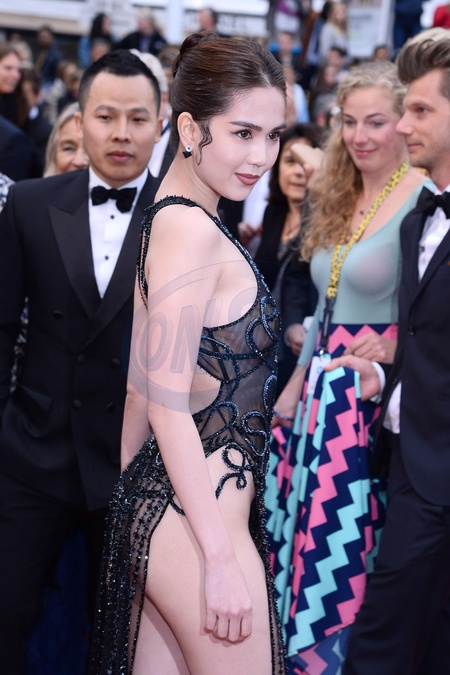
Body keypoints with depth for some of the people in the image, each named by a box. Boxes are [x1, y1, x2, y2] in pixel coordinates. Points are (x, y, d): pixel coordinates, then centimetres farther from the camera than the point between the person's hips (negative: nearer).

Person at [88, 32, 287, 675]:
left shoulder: (167, 218, 11)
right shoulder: (192, 231, -16)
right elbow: (168, 404, -21)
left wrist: (133, 502, 20)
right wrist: (220, 558, -20)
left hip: (154, 505, 9)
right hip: (194, 522, -9)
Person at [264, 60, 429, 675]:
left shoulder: (423, 200, -14)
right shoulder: (341, 200, 11)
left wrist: (391, 350, -29)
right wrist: (295, 387, 16)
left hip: (375, 394, -8)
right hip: (322, 388, 8)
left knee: (342, 543, 0)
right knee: (301, 529, 14)